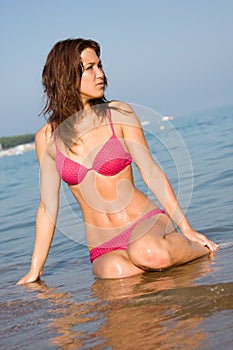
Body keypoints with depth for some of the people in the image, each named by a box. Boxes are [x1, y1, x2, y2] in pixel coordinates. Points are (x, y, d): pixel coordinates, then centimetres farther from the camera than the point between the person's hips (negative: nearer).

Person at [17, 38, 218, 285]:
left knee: (148, 252, -37)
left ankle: (194, 247, -4)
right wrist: (34, 270, 7)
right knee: (116, 271, -35)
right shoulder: (47, 137, 4)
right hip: (104, 249, 1)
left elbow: (151, 172, 1)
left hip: (146, 223, -1)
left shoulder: (118, 114, 0)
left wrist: (186, 229, -4)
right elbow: (48, 205, 8)